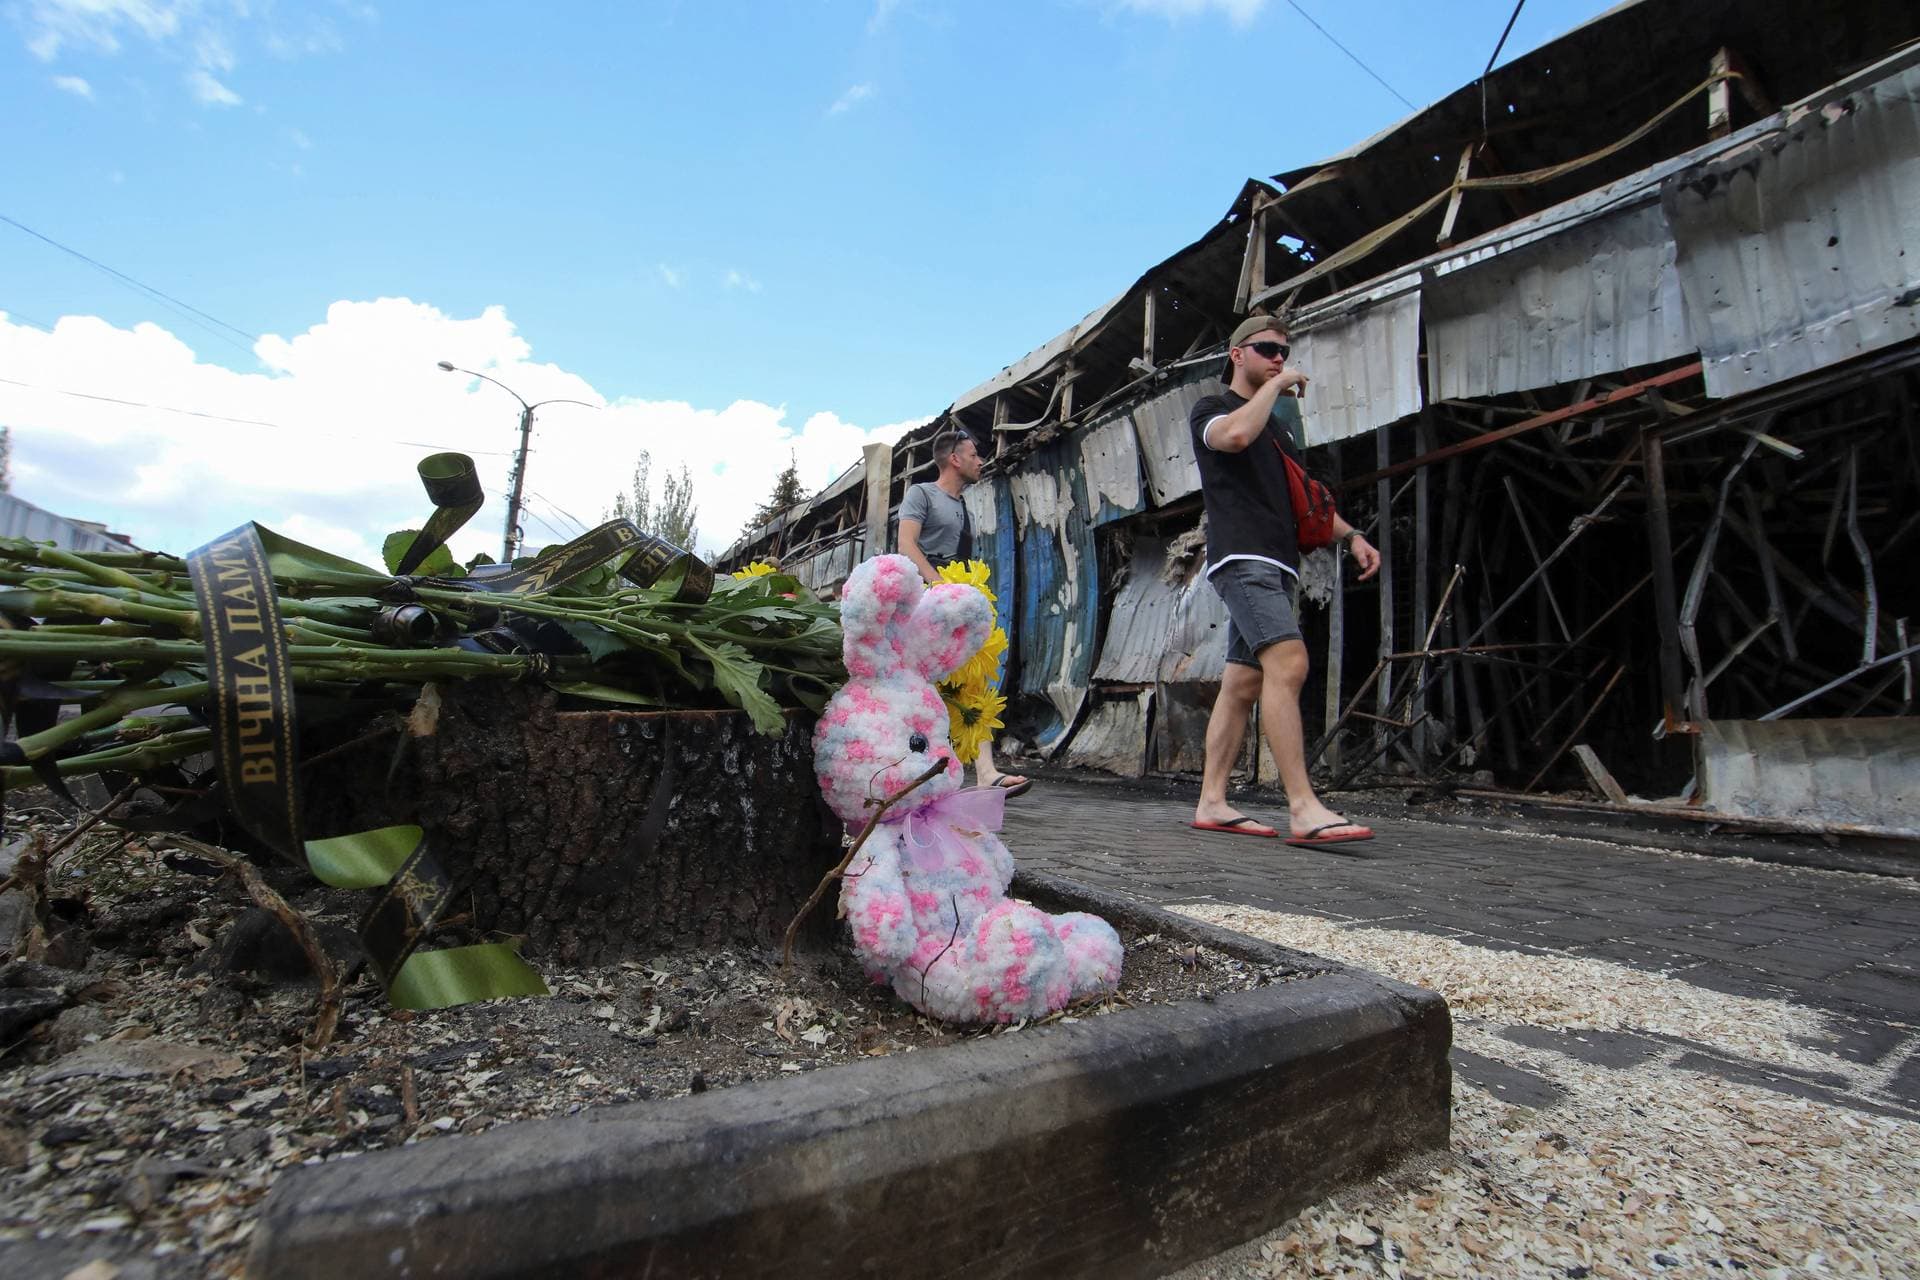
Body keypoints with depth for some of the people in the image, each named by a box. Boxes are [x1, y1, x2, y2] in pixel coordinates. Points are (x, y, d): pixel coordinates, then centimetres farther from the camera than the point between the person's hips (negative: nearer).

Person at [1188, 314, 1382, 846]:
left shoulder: (1278, 423, 30)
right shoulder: (1211, 409, 6)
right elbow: (1234, 436, -19)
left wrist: (1349, 534, 16)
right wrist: (1276, 385, -4)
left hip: (1276, 563, 8)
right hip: (1242, 557, -8)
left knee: (1242, 683, 4)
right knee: (1288, 662, -23)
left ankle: (1211, 802, 7)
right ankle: (1302, 808, -25)